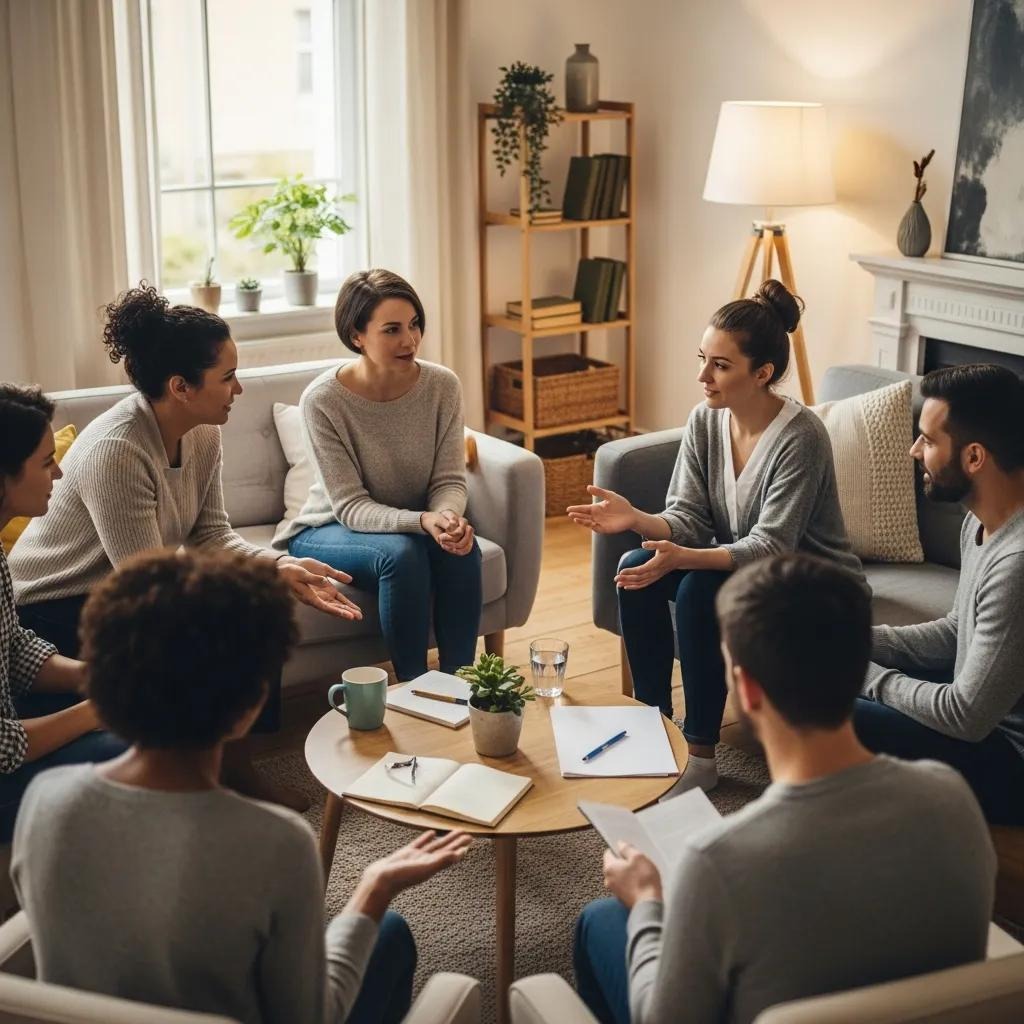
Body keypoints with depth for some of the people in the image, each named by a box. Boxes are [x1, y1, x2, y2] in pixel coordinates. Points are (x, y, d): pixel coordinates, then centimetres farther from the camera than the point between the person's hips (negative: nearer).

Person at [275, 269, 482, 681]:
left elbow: (449, 481, -9)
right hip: (331, 530, -3)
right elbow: (350, 507, -23)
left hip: (415, 524, 3)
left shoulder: (442, 386, -13)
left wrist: (449, 517, -33)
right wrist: (423, 521, -39)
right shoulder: (323, 400, -23)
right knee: (401, 554, -34)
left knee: (462, 547, -29)